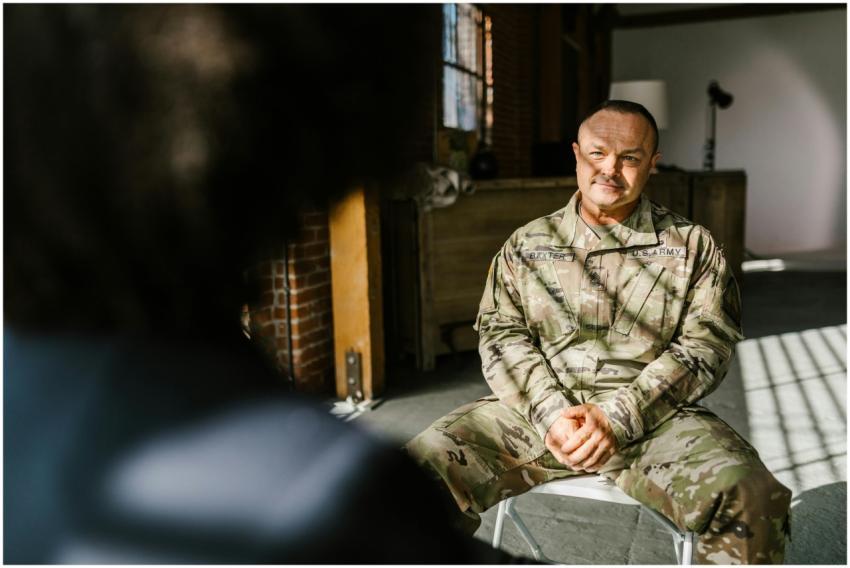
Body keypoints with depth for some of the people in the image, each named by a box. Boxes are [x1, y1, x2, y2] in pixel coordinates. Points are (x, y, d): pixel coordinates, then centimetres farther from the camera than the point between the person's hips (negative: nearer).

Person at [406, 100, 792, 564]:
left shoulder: (693, 247, 10)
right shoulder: (526, 245, 13)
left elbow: (706, 344, 0)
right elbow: (502, 335, 5)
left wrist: (617, 417, -14)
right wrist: (552, 412, -13)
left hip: (652, 418, 0)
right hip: (537, 413, 1)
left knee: (750, 498, -30)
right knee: (426, 464, -23)